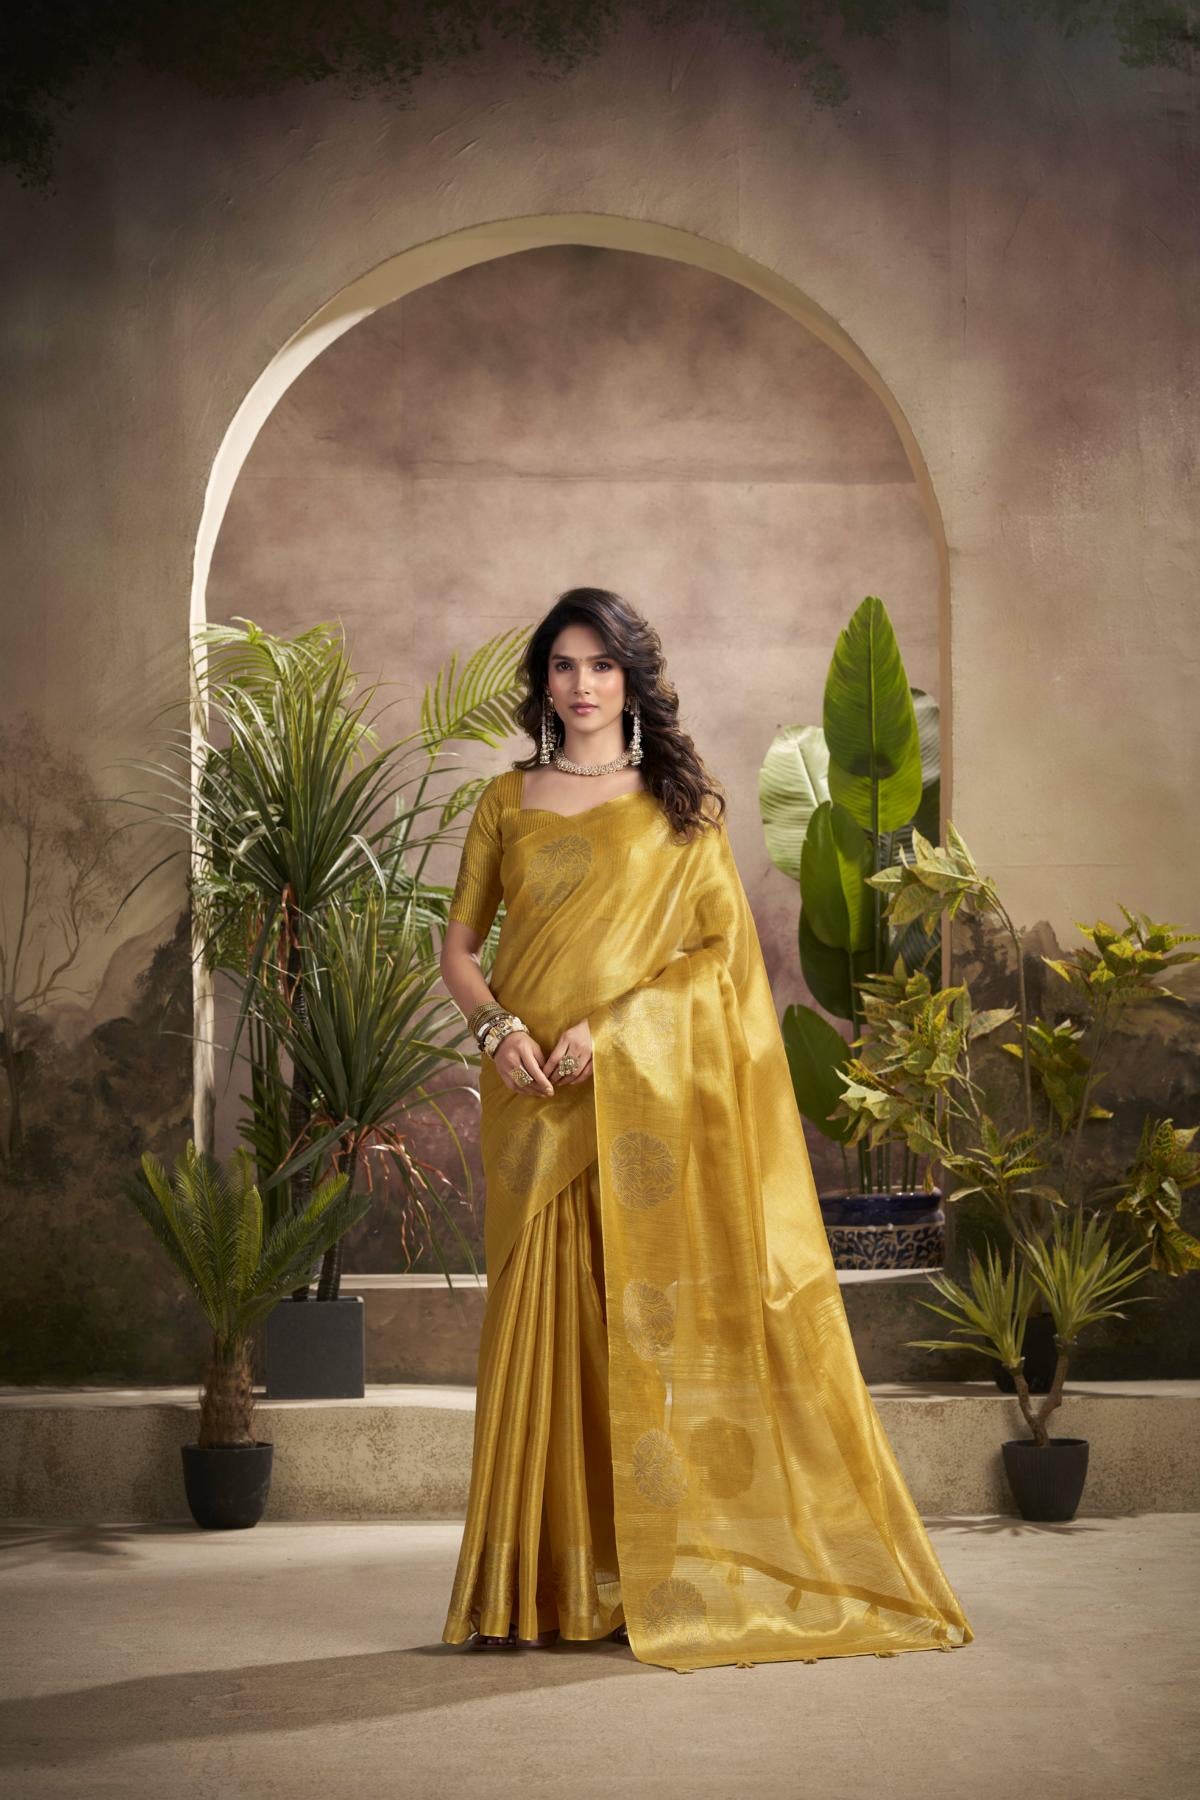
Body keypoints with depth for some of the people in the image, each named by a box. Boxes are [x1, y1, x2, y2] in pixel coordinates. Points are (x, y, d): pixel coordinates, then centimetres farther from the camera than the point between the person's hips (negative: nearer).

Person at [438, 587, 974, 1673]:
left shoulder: (683, 807, 7)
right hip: (535, 1097, 2)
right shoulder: (507, 802, 12)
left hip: (647, 1093, -2)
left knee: (652, 1321, -4)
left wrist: (614, 1027, -11)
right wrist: (497, 1025, -8)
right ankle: (533, 1587, 3)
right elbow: (460, 945, 12)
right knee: (538, 1317, -1)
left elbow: (722, 949, 1)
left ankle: (659, 1579, 1)